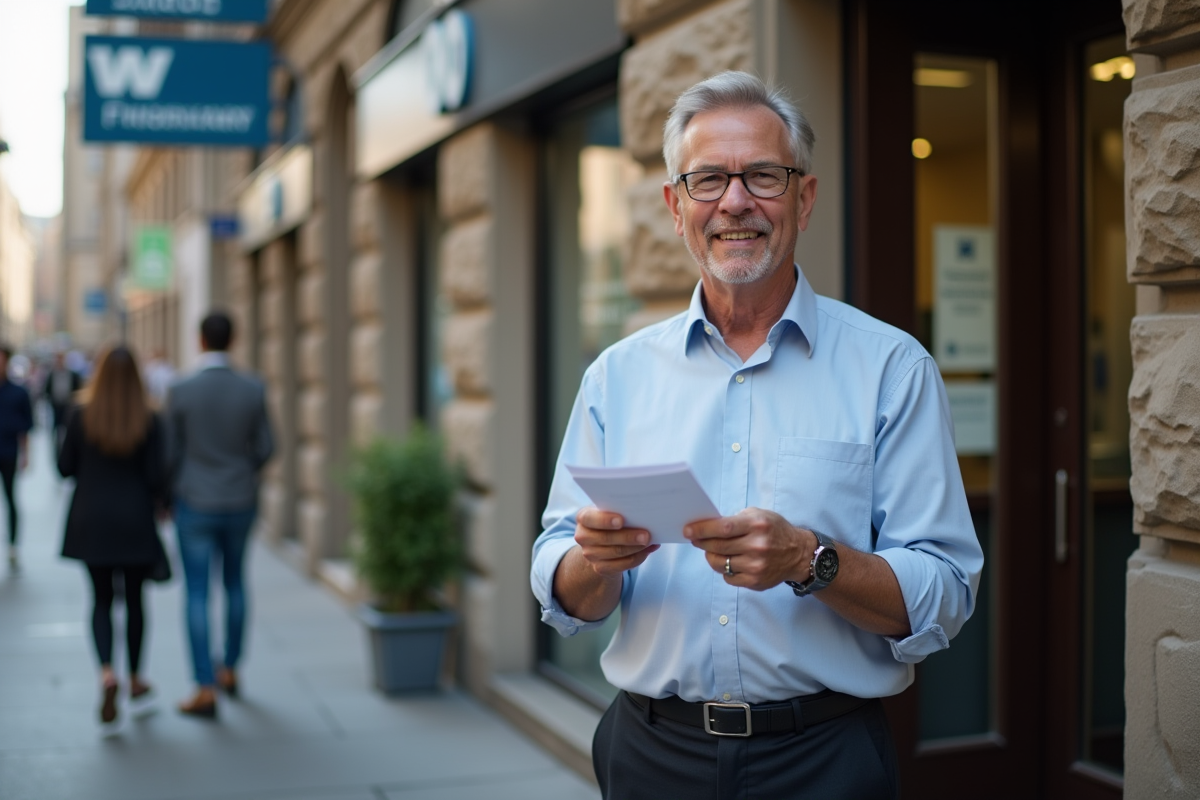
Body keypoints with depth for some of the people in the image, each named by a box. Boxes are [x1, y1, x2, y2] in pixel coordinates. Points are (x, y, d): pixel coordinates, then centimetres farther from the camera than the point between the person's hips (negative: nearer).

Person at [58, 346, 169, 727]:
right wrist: (164, 502, 7)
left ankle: (107, 671, -13)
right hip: (135, 523, -1)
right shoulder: (149, 422, -10)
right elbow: (155, 476, -11)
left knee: (101, 599, 11)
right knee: (134, 598, 15)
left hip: (91, 521, 1)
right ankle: (135, 681, 25)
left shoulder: (81, 417, -7)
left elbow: (64, 468, -2)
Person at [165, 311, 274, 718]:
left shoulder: (180, 391, -12)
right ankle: (229, 671, 33)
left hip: (194, 504, -3)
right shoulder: (254, 390, -7)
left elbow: (171, 452, -7)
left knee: (197, 594, 3)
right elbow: (264, 448, -1)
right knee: (235, 582, 21)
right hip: (241, 503, 3)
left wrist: (165, 496, 11)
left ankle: (206, 691, 2)